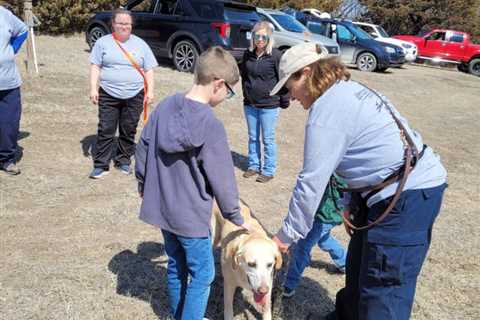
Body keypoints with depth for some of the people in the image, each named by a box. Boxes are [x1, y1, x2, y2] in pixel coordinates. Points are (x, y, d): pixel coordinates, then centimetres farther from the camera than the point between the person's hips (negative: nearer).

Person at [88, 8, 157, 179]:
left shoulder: (140, 44, 8)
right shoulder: (103, 42, 5)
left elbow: (148, 70, 8)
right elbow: (95, 66, 3)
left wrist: (150, 91, 0)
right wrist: (93, 88, -6)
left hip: (134, 96, 1)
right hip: (108, 95, -1)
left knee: (128, 132, 7)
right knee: (105, 131, -1)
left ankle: (123, 161, 23)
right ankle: (101, 165, 8)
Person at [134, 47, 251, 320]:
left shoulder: (166, 106, -3)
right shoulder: (211, 125, -23)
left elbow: (142, 148, 6)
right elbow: (222, 179, -17)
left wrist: (144, 183, 21)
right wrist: (236, 218, -4)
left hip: (162, 208, 7)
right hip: (191, 216, -7)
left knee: (176, 266, 24)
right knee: (202, 274, 12)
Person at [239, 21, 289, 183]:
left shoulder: (276, 55, -12)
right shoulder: (248, 54, 3)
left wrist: (284, 101, -6)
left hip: (269, 105, -5)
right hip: (250, 104, 5)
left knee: (268, 139, 4)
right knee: (253, 137, 15)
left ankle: (268, 171, 15)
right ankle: (253, 165, 30)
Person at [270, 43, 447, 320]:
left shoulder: (326, 111, -16)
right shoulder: (349, 90, 13)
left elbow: (312, 182, -15)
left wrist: (287, 235, -4)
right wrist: (352, 203, 15)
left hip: (407, 197, -10)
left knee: (383, 294, -3)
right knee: (358, 267, 23)